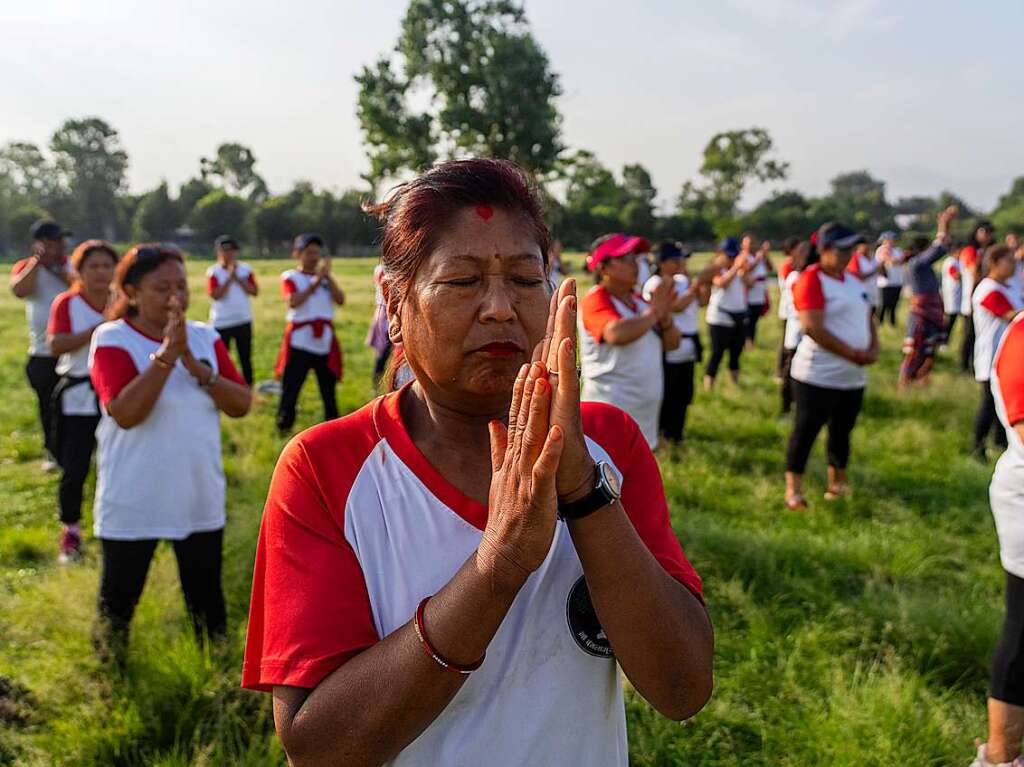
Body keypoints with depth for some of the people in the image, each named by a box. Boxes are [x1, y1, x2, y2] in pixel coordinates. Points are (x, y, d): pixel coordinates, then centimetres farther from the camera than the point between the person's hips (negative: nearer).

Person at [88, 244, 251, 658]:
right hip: (131, 504, -3)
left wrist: (193, 362, -18)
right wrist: (166, 354, -27)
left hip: (201, 500, 4)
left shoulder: (205, 337, 2)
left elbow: (242, 404, -7)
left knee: (206, 598, 17)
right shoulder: (112, 339, -11)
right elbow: (125, 413, -25)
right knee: (118, 601, 11)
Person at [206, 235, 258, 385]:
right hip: (221, 323, -2)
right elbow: (215, 295, -16)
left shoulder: (246, 269, 2)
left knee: (246, 358, 10)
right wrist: (229, 277, -18)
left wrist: (238, 278, -13)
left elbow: (255, 291, -5)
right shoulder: (213, 272, -5)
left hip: (243, 321, 3)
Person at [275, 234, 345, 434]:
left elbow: (340, 300, -2)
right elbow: (293, 302, -18)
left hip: (325, 343, 4)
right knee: (290, 390, 0)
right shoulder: (290, 277, 1)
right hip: (299, 343, -4)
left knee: (329, 391, 11)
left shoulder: (325, 277, 14)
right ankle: (283, 430, 9)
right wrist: (315, 282, -20)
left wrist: (328, 277, -12)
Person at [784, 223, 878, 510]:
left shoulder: (852, 280, 14)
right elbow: (812, 328, -23)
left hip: (853, 378, 8)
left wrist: (873, 349, -2)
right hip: (818, 377, -8)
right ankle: (793, 489, 8)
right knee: (806, 431, -1)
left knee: (842, 432, 17)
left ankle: (836, 483, 32)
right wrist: (853, 354, -20)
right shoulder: (811, 280, -14)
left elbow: (866, 318, 19)